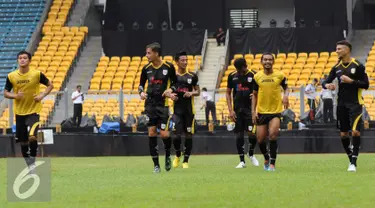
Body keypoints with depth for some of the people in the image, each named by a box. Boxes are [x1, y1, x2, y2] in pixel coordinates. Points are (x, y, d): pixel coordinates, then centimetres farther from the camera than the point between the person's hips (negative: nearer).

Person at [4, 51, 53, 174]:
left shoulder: (37, 74, -7)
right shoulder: (11, 76, -2)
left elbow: (50, 85, 5)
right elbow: (6, 93, 5)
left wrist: (42, 95, -12)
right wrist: (15, 96, -15)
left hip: (33, 111, -3)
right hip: (19, 113, 3)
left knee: (32, 136, -24)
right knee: (23, 142, 7)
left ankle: (33, 161, -4)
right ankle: (30, 166, 23)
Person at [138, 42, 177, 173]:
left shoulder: (168, 67, -4)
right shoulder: (146, 68, 4)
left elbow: (175, 83, 7)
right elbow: (141, 84, 15)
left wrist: (170, 90, -13)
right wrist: (141, 92, -5)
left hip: (163, 104, -3)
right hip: (150, 104, 3)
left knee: (164, 134, -10)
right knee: (152, 133, -2)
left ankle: (168, 156, 20)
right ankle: (156, 164, 4)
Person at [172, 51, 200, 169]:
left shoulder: (192, 76, 4)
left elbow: (198, 92, 9)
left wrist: (191, 93, -11)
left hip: (189, 110, 1)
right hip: (177, 110, -1)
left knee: (188, 135, 1)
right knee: (177, 135, -10)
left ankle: (186, 161, 11)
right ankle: (177, 156, 17)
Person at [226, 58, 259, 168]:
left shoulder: (253, 75, -4)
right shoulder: (232, 76, 4)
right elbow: (228, 93, 10)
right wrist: (230, 110, 1)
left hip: (250, 108, -3)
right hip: (237, 109, 3)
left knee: (252, 133, -12)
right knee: (239, 135, 3)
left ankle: (251, 154, 16)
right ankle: (242, 161, 11)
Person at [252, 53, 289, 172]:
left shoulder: (279, 75, -3)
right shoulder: (257, 77, 2)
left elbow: (285, 87, 13)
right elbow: (255, 94, 10)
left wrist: (286, 96, -10)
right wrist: (253, 111, 2)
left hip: (275, 111, -2)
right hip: (261, 112, 3)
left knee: (273, 135, -22)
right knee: (260, 139, 4)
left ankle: (272, 163, -14)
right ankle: (266, 158, 34)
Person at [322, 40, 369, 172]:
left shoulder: (357, 66, -6)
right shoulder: (336, 68, 8)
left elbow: (366, 85, -7)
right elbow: (326, 82, 12)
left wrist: (351, 81, -19)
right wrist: (327, 85, -12)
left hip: (355, 103, -5)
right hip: (341, 104, 5)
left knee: (355, 131, -15)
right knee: (343, 134, 6)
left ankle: (354, 162, -13)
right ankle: (351, 159, 20)